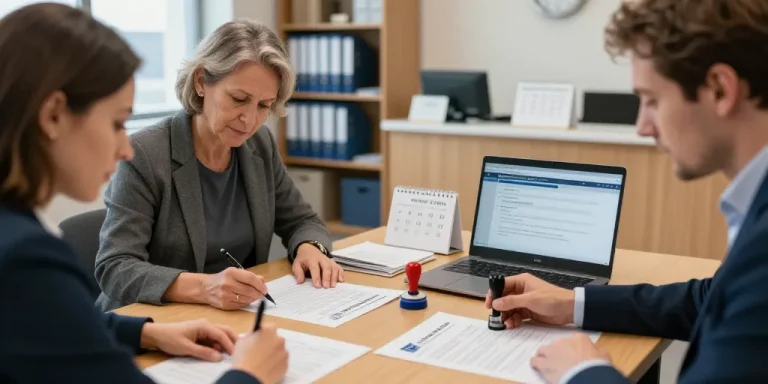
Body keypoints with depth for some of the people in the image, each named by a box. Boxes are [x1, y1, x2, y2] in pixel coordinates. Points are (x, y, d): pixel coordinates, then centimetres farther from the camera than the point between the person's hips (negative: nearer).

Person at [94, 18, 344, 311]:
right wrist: (203, 287, -36)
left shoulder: (261, 146, 1)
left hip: (240, 320, 5)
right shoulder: (144, 156, -15)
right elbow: (114, 269, -20)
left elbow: (301, 221, 12)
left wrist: (309, 249, -11)